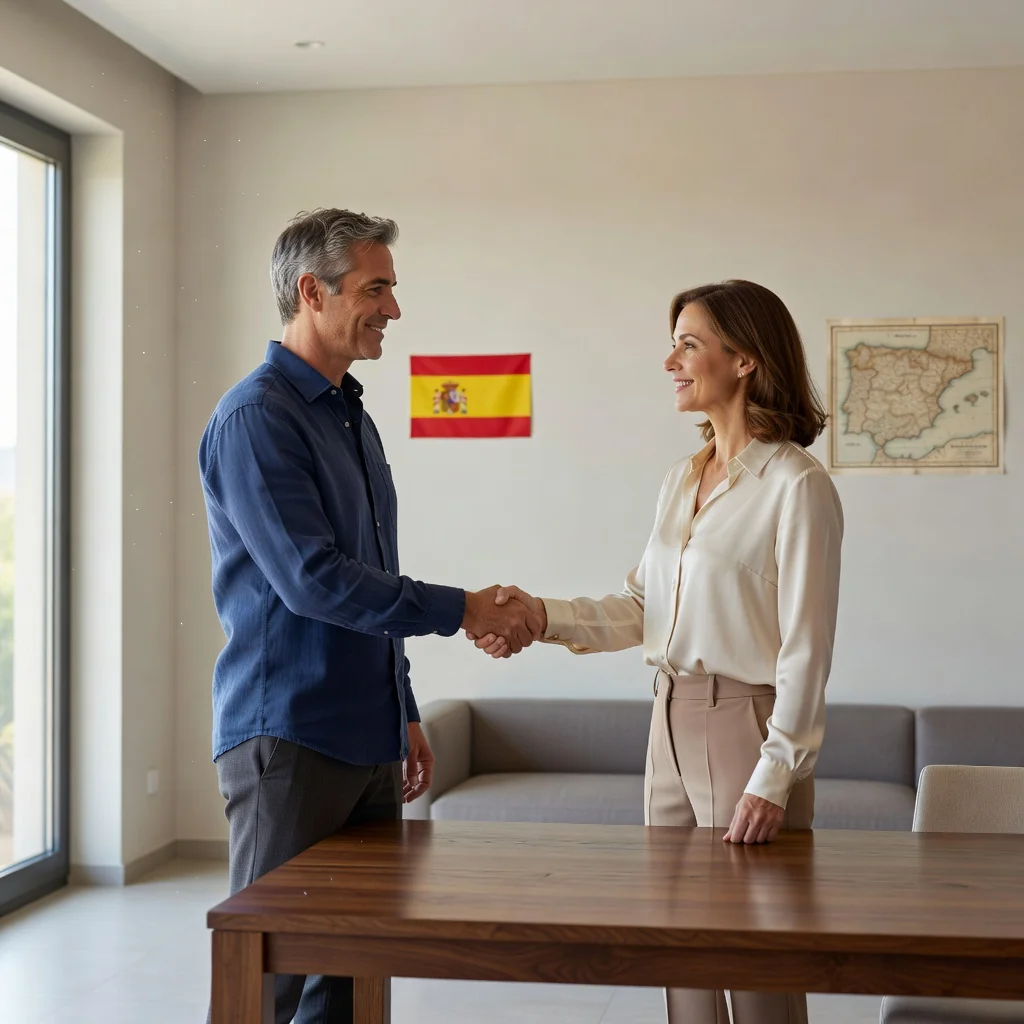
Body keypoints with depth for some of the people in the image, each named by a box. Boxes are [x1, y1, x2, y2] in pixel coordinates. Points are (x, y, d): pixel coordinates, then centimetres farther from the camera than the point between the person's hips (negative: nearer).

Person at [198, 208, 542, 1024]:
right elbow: (311, 580, -21)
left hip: (369, 738, 8)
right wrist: (462, 611, -16)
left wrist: (404, 713, 20)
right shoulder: (257, 418, -12)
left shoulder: (354, 418, 15)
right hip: (289, 740, -8)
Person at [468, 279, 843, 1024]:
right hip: (673, 720, 7)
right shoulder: (682, 480, 10)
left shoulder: (796, 486, -13)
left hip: (744, 726, -7)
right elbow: (644, 609, 10)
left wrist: (776, 777, -18)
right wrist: (543, 616, -2)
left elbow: (805, 648, -16)